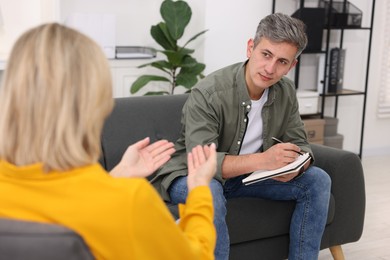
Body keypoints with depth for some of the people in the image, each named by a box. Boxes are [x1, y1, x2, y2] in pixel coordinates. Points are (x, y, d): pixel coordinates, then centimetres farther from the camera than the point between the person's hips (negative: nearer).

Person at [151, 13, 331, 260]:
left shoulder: (286, 92, -6)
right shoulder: (208, 93, -26)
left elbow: (299, 144, 0)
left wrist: (295, 165, -25)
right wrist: (261, 160, -44)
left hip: (247, 175, 6)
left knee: (318, 180, -6)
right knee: (209, 193, -40)